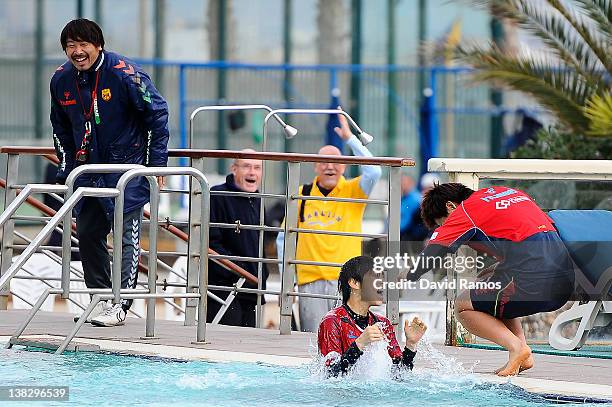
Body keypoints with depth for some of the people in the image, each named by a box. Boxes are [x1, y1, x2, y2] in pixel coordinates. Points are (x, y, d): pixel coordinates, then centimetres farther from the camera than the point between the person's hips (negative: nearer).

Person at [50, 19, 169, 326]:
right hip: (88, 169, 6)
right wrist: (67, 168, 11)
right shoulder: (61, 80, 1)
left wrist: (157, 162, -11)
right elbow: (61, 128, 16)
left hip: (127, 166, -6)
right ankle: (100, 298, 15)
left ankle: (120, 304, -12)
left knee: (126, 235, -11)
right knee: (87, 234, 6)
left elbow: (157, 113, -9)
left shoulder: (123, 73, -16)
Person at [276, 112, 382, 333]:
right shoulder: (302, 194, 10)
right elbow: (283, 238, 17)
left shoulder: (352, 192, 5)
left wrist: (350, 138, -12)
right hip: (310, 280, 1)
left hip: (346, 281, -1)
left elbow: (374, 172, -15)